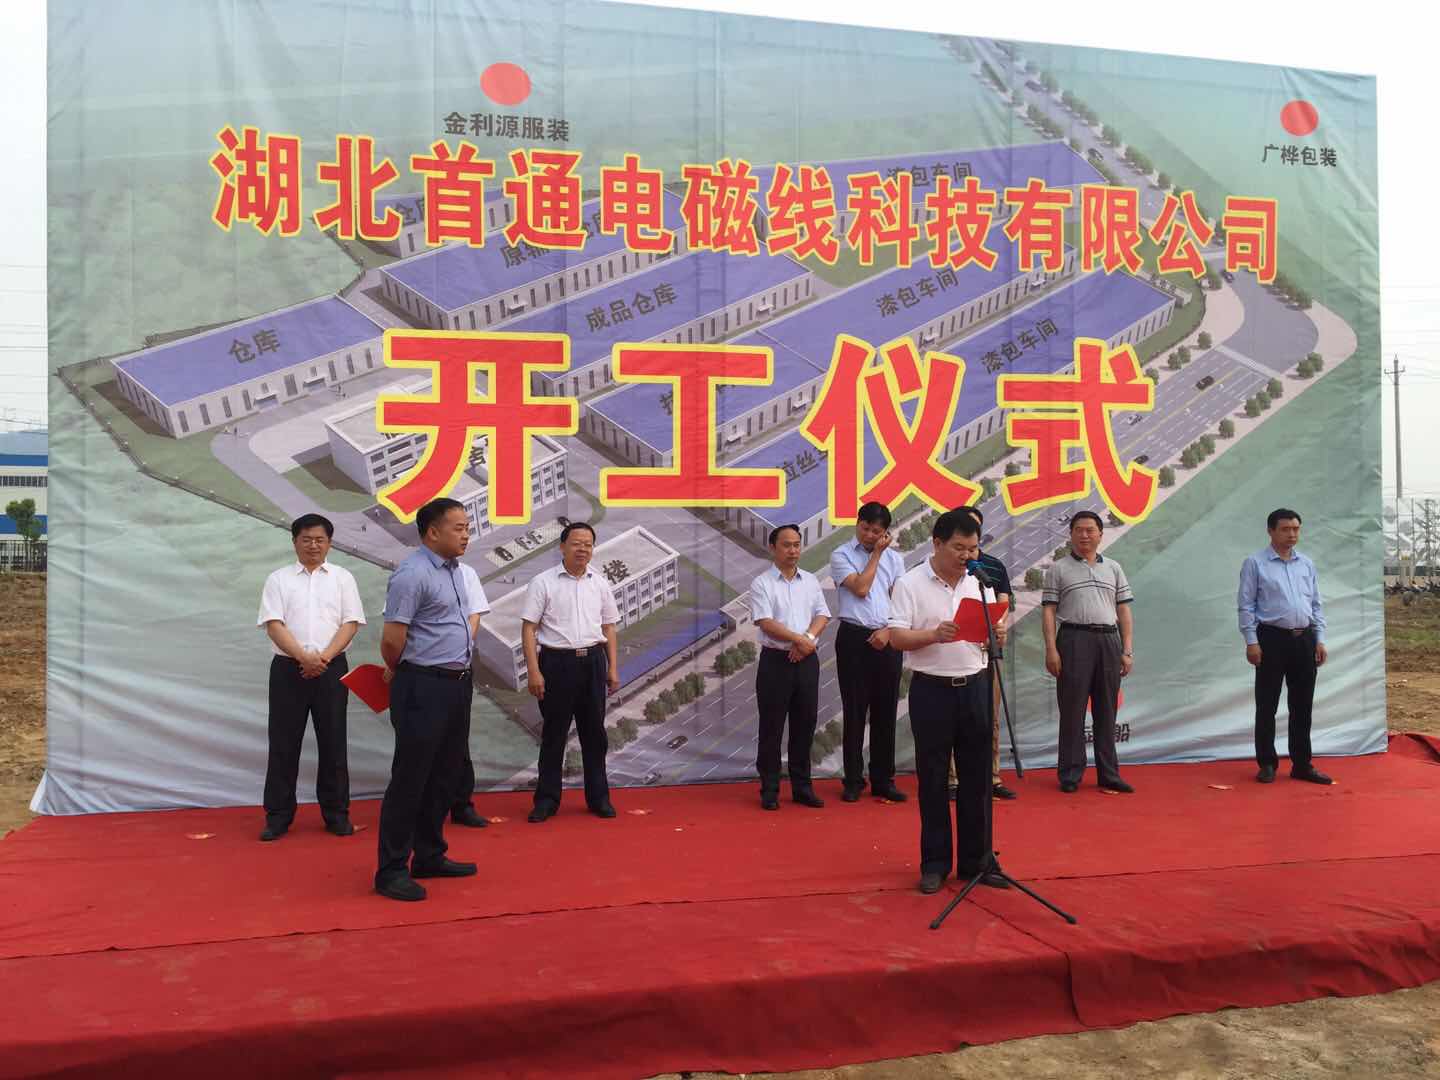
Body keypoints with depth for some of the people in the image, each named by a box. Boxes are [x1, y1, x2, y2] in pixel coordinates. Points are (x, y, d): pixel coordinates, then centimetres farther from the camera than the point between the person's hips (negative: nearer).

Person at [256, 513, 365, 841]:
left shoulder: (342, 578, 7)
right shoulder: (278, 579, 6)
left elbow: (351, 623, 0)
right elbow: (274, 624, -4)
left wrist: (324, 657, -13)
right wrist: (303, 657, -17)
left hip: (331, 668, 0)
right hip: (288, 669, 0)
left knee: (333, 742, 5)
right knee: (284, 743, 3)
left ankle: (336, 813, 15)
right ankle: (278, 815, 13)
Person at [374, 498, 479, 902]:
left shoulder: (454, 569, 12)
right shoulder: (413, 574, -16)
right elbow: (392, 640, -17)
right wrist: (397, 673, 2)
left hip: (457, 684, 9)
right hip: (425, 687, -9)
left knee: (444, 777, 15)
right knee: (410, 779, -1)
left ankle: (429, 856, 27)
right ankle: (391, 870, 8)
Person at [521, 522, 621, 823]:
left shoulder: (600, 584, 8)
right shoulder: (543, 582, -4)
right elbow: (529, 628, -6)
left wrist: (613, 668, 9)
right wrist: (533, 671, -12)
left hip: (592, 662, 4)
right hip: (557, 662, -3)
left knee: (594, 731, 9)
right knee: (554, 732, 4)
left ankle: (598, 797, 19)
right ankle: (547, 798, 15)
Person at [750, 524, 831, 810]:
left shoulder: (811, 581, 11)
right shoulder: (761, 584, -4)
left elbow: (822, 615, 5)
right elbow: (766, 623, -13)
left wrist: (808, 639, -12)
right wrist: (798, 639, -17)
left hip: (807, 660, 4)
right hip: (775, 660, -4)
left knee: (805, 725, 9)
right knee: (771, 727, 1)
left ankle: (802, 786, 19)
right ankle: (769, 789, 9)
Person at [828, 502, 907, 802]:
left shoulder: (894, 558, 11)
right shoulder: (841, 555, 0)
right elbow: (860, 588, -12)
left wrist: (888, 631, -8)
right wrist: (876, 554, -5)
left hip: (886, 639, 3)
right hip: (854, 637, -3)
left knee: (885, 711, 7)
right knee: (854, 710, 1)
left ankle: (883, 780, 16)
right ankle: (853, 781, 11)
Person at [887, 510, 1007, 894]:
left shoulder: (981, 582, 8)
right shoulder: (910, 584, -6)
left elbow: (994, 629, 12)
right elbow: (896, 637, -11)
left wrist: (998, 635, -11)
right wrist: (934, 635, -27)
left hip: (975, 686, 4)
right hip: (932, 689, -4)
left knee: (976, 777, 8)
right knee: (933, 779, 5)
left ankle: (976, 859, 20)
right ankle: (935, 862, 16)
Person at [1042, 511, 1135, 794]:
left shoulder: (1113, 568, 14)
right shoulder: (1058, 568, 6)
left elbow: (1123, 611, 12)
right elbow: (1049, 611, 1)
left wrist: (1127, 650, 4)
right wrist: (1051, 649, -8)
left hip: (1109, 640, 3)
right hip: (1074, 640, -3)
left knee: (1106, 710, 7)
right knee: (1072, 709, -1)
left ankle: (1108, 773, 14)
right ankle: (1070, 774, 6)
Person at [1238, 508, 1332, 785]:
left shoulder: (1307, 564, 12)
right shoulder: (1255, 563, -3)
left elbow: (1316, 605, 15)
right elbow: (1246, 606, -6)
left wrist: (1320, 639, 8)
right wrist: (1251, 641, -11)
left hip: (1304, 639, 5)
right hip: (1272, 639, -5)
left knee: (1302, 706, 10)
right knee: (1267, 705, 2)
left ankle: (1302, 765, 20)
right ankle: (1267, 764, 12)